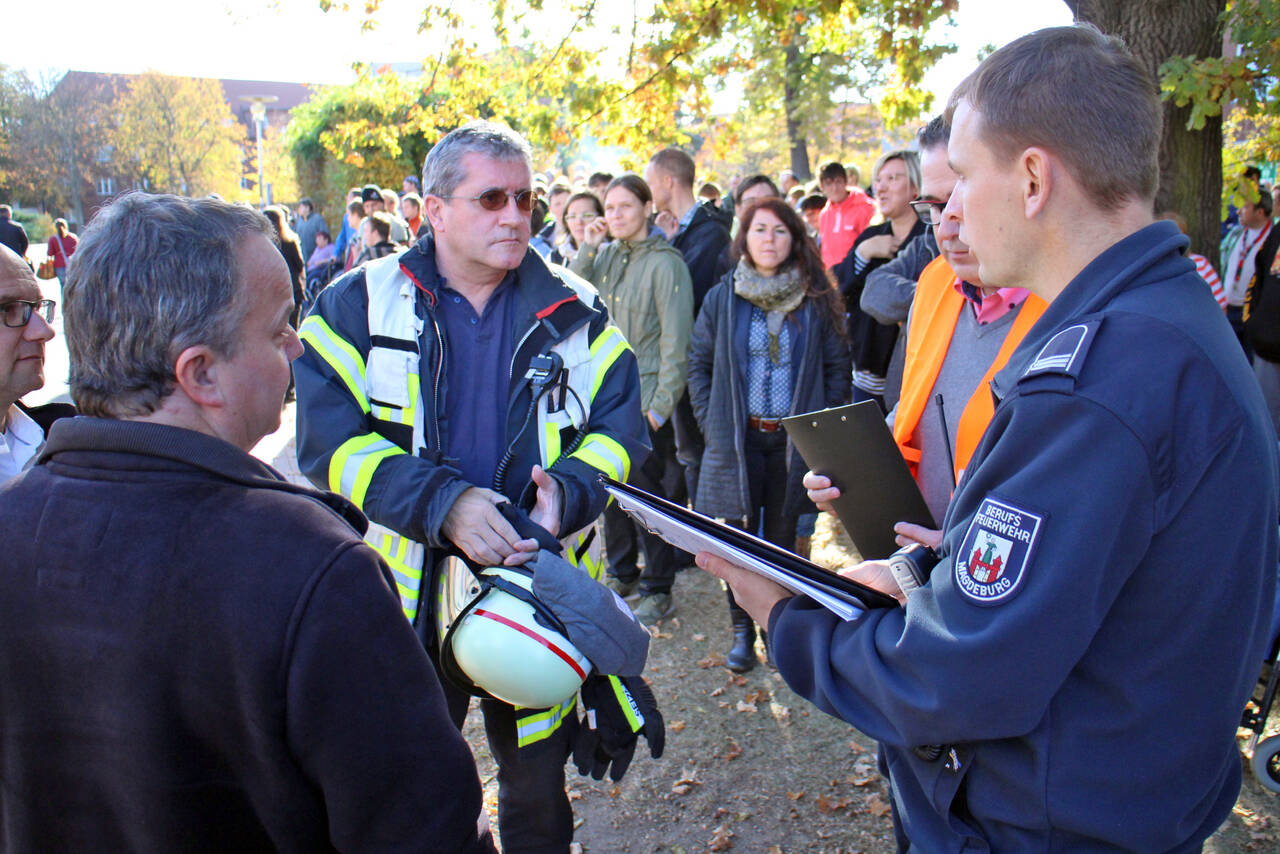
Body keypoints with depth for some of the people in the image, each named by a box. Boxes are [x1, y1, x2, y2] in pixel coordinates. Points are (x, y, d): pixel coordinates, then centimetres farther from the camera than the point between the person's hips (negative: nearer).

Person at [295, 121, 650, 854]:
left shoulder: (575, 313, 1)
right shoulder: (360, 305, -4)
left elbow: (620, 427, -1)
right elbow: (331, 442, -12)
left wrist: (567, 491, -22)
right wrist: (442, 502, -25)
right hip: (410, 598, -1)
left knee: (538, 784, 20)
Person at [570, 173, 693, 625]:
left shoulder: (664, 262, -9)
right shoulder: (605, 256, 9)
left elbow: (675, 342, -12)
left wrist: (660, 405, -15)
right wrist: (587, 250, -5)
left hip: (645, 400, -6)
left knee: (646, 493, 0)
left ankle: (658, 591, 14)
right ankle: (622, 573, 33)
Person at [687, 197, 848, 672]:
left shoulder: (815, 301, 0)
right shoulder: (722, 298, 1)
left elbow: (837, 366, 4)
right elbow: (698, 363, 5)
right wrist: (711, 423, -2)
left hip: (793, 438, 0)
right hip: (738, 438, 0)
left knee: (782, 536, 11)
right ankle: (742, 629, 21)